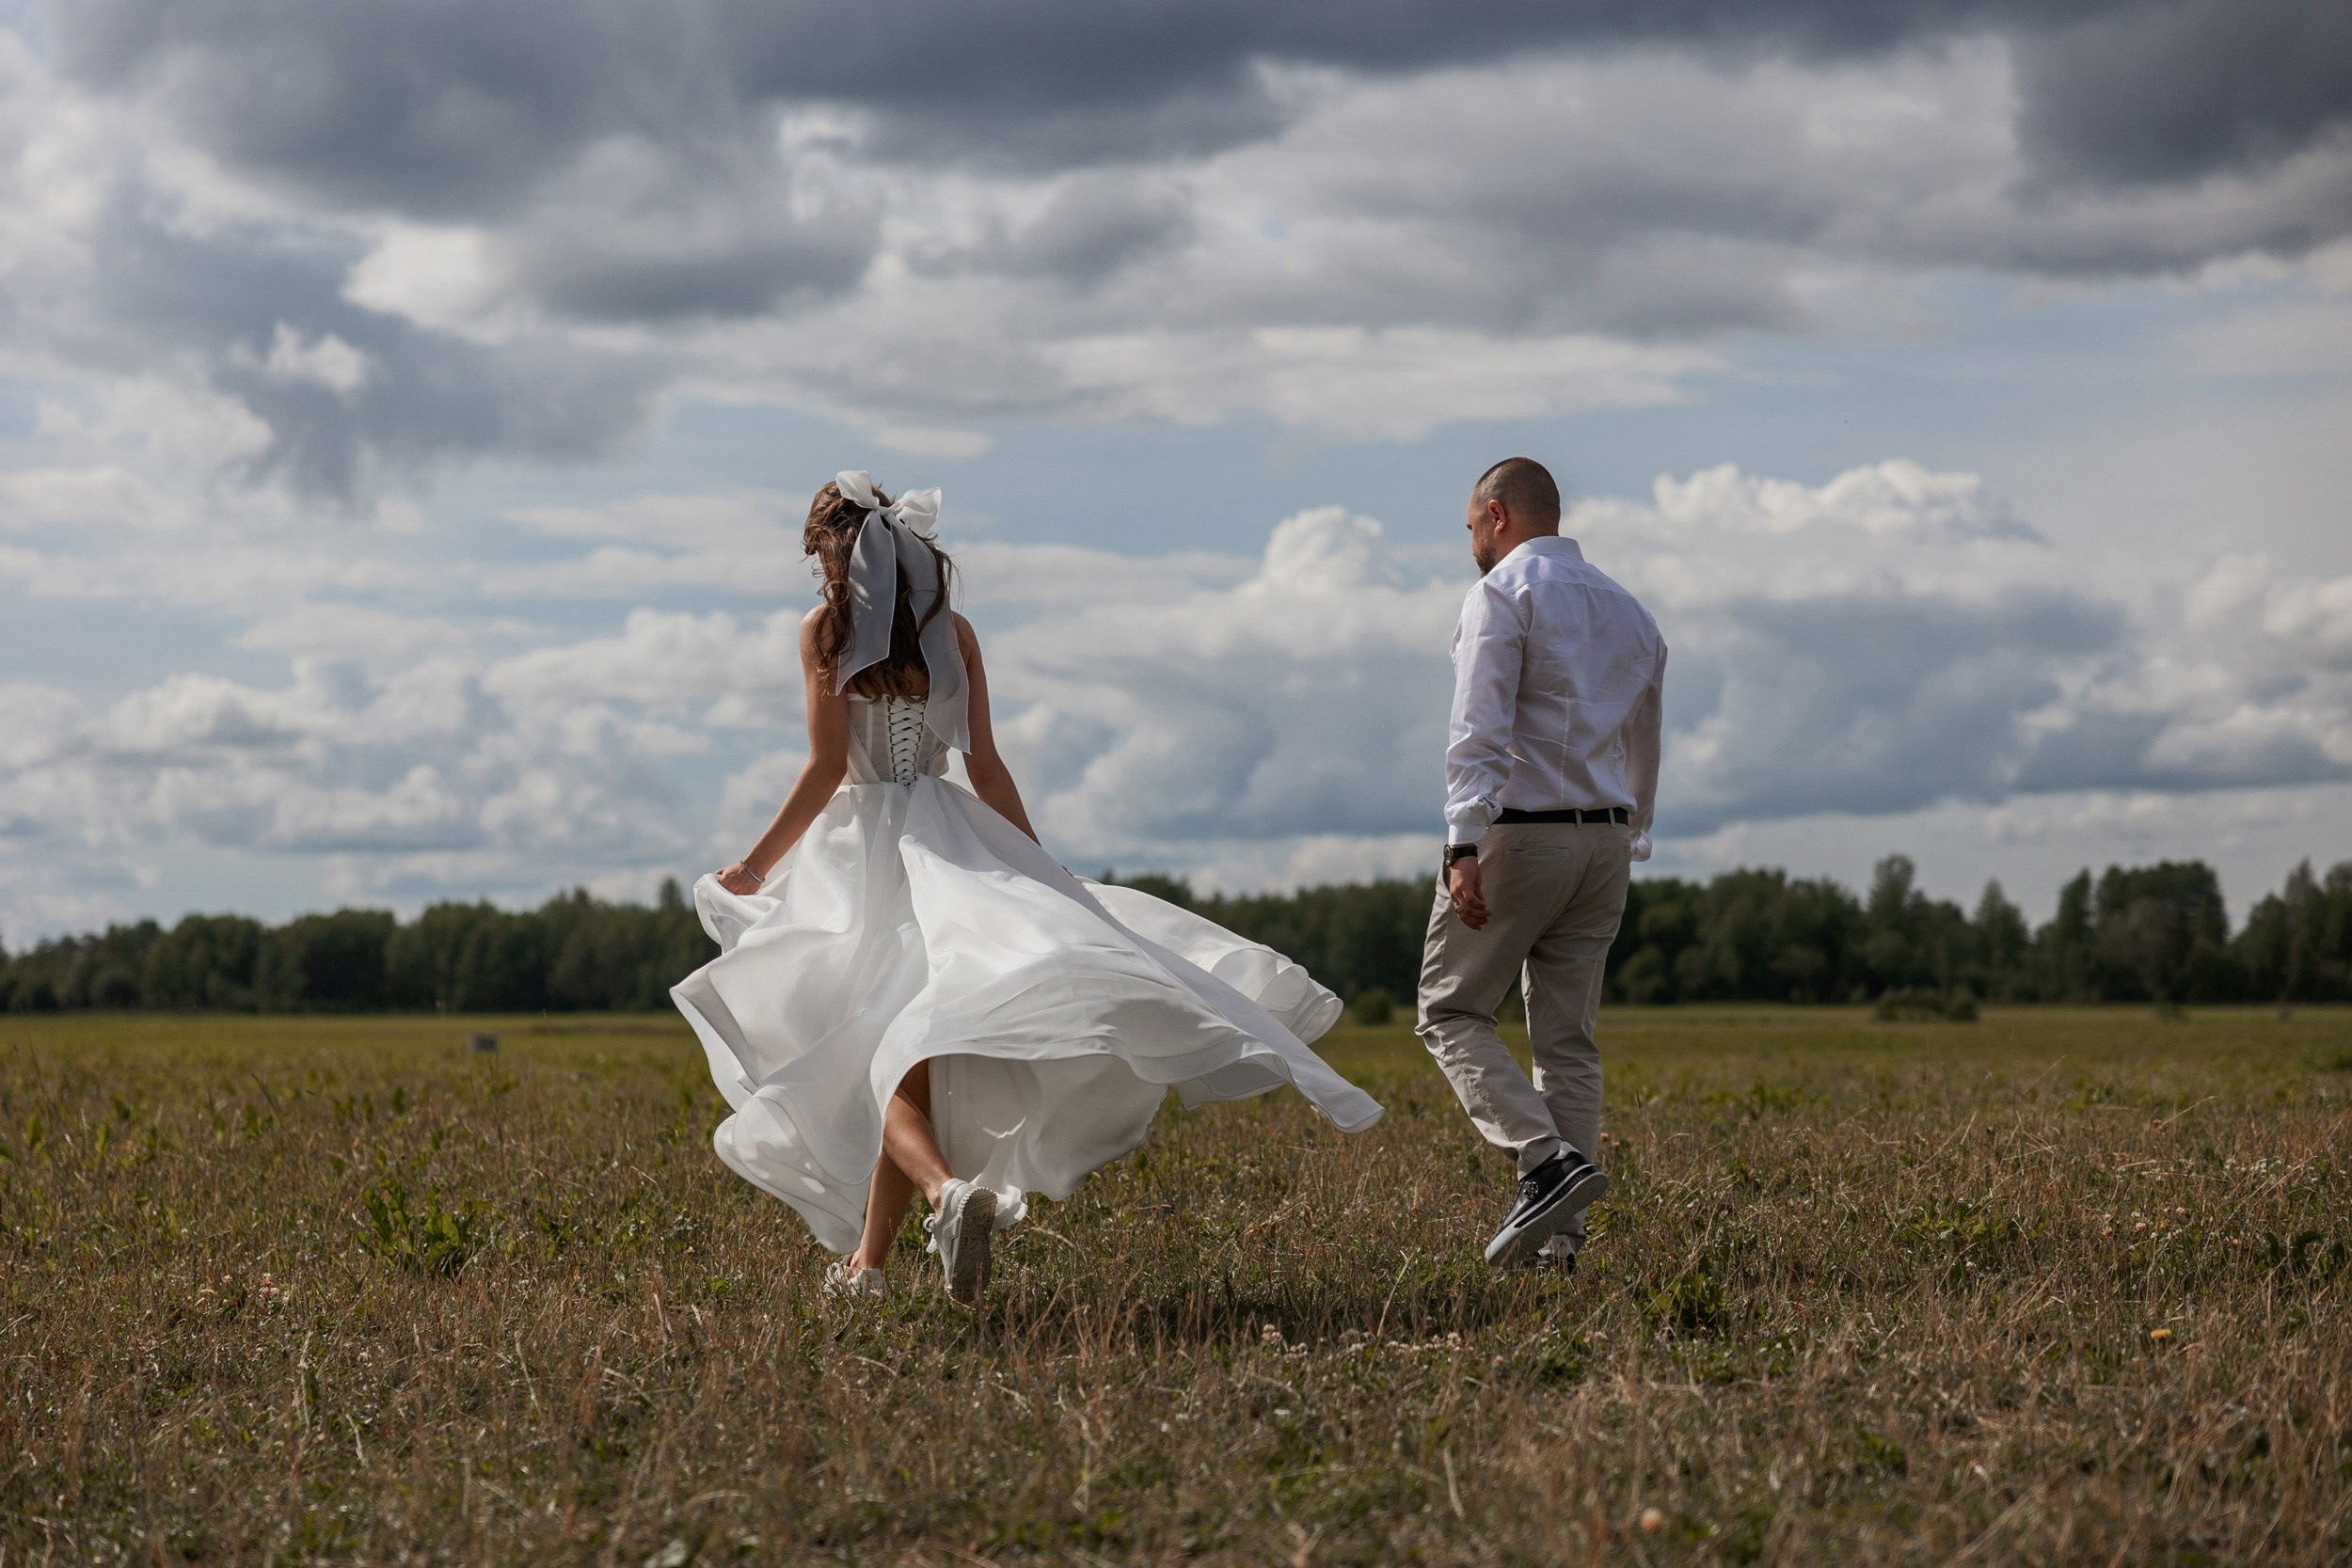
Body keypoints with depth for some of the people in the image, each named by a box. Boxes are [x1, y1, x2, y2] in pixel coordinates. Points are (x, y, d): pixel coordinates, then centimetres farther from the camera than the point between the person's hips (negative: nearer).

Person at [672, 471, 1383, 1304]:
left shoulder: (826, 628, 0)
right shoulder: (953, 630, 10)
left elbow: (826, 769, -6)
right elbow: (986, 765, 8)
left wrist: (756, 864, 1)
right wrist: (1041, 873, 14)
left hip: (862, 845, -4)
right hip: (950, 838, 4)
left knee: (892, 1057, -10)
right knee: (909, 1048, 8)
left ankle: (948, 1191, -40)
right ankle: (865, 1259, 10)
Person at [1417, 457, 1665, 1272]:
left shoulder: (1502, 593, -5)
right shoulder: (1628, 610, 19)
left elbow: (1480, 732, -17)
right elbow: (1643, 751, 24)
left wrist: (1464, 847, -23)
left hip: (1518, 833, -7)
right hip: (1604, 839, 7)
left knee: (1451, 1012, 2)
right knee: (1568, 1038, 7)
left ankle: (1546, 1157, -17)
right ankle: (1557, 1235, 2)